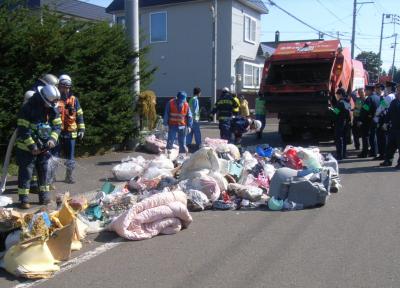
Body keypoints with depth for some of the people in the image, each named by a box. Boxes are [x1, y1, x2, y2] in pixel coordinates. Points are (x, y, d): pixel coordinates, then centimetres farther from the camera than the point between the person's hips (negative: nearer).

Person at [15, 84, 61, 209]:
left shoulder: (52, 108, -1)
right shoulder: (27, 108, -19)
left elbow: (57, 125, 2)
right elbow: (22, 129, -19)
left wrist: (53, 139, -16)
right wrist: (32, 146, -21)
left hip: (43, 147, 6)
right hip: (27, 148, -6)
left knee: (43, 170, 12)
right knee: (26, 172, -2)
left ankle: (44, 196, 22)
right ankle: (23, 199, 5)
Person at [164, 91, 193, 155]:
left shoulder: (186, 105, -3)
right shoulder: (170, 103, -8)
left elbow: (189, 116, 2)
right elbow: (166, 115, -3)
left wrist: (189, 126, -4)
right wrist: (166, 124, -5)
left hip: (182, 126, 2)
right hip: (172, 125, -1)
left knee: (182, 142, 4)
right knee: (170, 140, -2)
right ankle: (168, 152, 8)